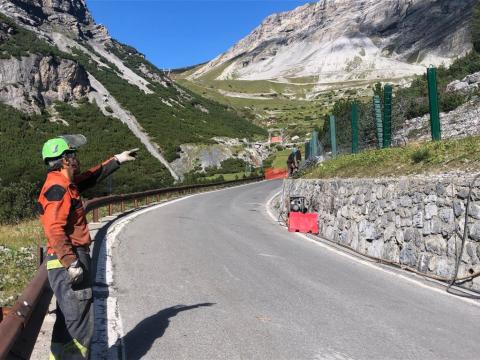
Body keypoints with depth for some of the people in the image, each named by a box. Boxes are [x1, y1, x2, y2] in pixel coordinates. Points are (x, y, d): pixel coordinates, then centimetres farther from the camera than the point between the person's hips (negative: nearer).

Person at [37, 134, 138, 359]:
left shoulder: (66, 184, 14)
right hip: (67, 263, -11)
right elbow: (54, 229, -24)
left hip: (71, 260, 11)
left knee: (68, 320, 20)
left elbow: (93, 176, 30)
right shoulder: (57, 188, -16)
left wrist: (118, 160, 34)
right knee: (79, 324, -5)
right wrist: (71, 263, -25)